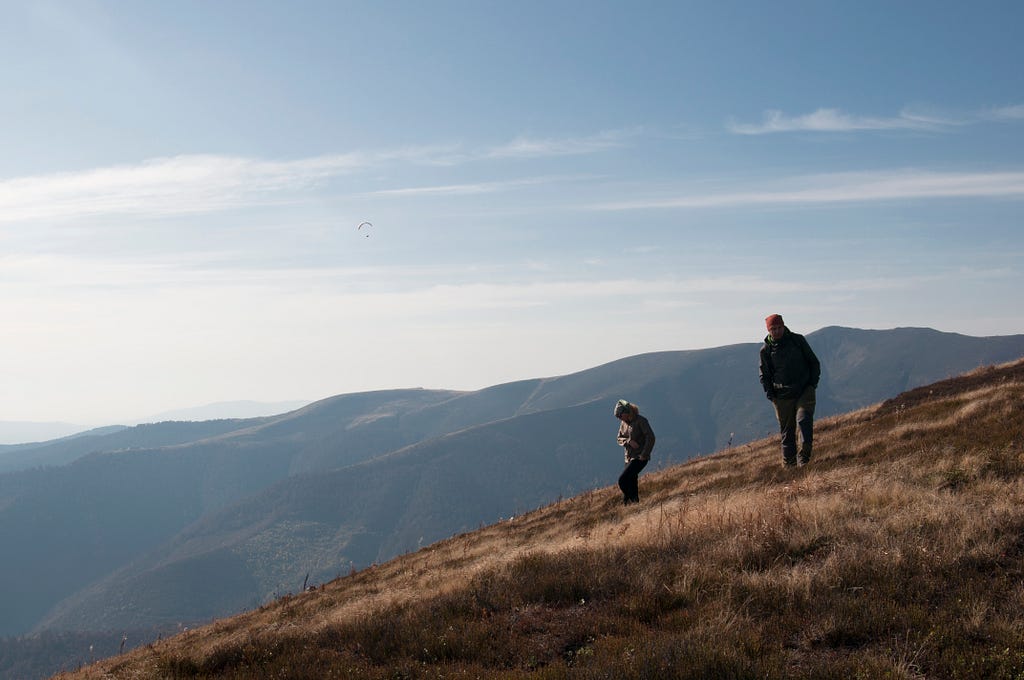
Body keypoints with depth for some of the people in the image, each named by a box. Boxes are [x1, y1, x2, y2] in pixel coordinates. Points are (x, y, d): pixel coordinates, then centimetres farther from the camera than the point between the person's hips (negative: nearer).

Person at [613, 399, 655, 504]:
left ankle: (626, 501, -6)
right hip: (629, 458, 7)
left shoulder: (641, 421, -13)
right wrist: (628, 441, -12)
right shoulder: (624, 423, 8)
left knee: (622, 480, -18)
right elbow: (619, 439, 10)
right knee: (631, 484, 8)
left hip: (640, 458, -7)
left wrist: (644, 455, -18)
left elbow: (651, 438, -16)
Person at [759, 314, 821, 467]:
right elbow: (764, 374, 10)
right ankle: (789, 465, 14)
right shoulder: (766, 349, 2)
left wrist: (813, 384, 0)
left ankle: (804, 457, -21)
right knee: (787, 431, 5)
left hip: (805, 391, 0)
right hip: (782, 396, 1)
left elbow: (814, 362, 10)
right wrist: (770, 394, -2)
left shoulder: (798, 340, 2)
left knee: (804, 420, -20)